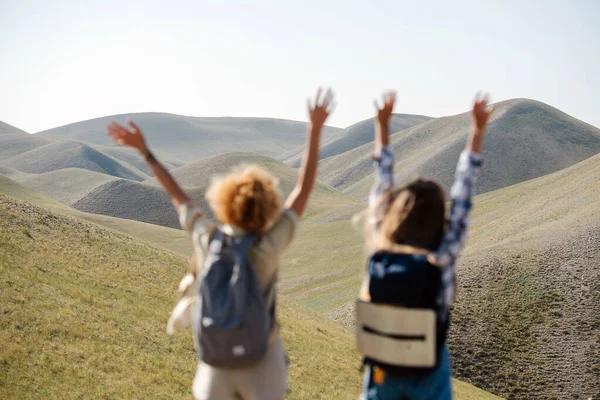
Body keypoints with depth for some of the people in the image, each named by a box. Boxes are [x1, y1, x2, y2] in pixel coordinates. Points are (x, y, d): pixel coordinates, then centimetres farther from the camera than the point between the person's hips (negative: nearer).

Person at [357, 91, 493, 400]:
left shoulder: (379, 253, -18)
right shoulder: (441, 259, -24)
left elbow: (381, 191, -9)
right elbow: (462, 200, -19)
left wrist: (382, 126, -2)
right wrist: (477, 130, -15)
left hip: (382, 371, 2)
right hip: (427, 375, -2)